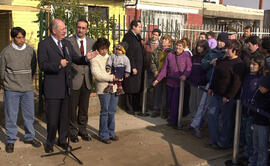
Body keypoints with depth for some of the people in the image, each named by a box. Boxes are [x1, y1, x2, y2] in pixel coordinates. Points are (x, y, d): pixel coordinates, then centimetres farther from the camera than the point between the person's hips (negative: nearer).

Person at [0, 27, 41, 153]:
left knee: (29, 114, 10)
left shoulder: (30, 50, 2)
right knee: (11, 116, 4)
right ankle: (10, 140, 18)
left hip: (28, 89, 3)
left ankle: (29, 137, 26)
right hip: (11, 90, -2)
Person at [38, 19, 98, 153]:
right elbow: (42, 65, -15)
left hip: (66, 86, 6)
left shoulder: (67, 43, 11)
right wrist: (58, 64, -29)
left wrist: (86, 58, -7)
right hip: (52, 88, -5)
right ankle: (50, 143, 23)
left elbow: (76, 59, 13)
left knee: (64, 116, 15)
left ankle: (62, 140, 31)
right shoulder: (44, 44, -8)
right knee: (52, 118, 3)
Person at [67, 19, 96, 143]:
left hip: (87, 80, 4)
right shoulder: (68, 42, -5)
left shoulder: (92, 42, 9)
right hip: (73, 80, -4)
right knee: (72, 108, 6)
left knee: (84, 107, 14)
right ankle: (73, 131, 22)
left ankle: (82, 130, 29)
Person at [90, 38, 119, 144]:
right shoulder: (95, 60, -5)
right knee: (105, 112, 0)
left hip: (114, 87, 6)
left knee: (112, 111, 11)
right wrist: (111, 77, -16)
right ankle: (104, 135, 11)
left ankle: (111, 133, 24)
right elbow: (97, 74, -15)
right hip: (103, 88, -6)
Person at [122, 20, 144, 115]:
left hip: (138, 67, 8)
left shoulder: (138, 36, 15)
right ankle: (130, 108, 12)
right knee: (130, 89, 1)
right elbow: (129, 53, -17)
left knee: (137, 87, 13)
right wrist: (133, 67, -19)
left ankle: (137, 106, 24)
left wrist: (141, 66, 13)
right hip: (132, 67, -8)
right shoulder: (128, 37, -12)